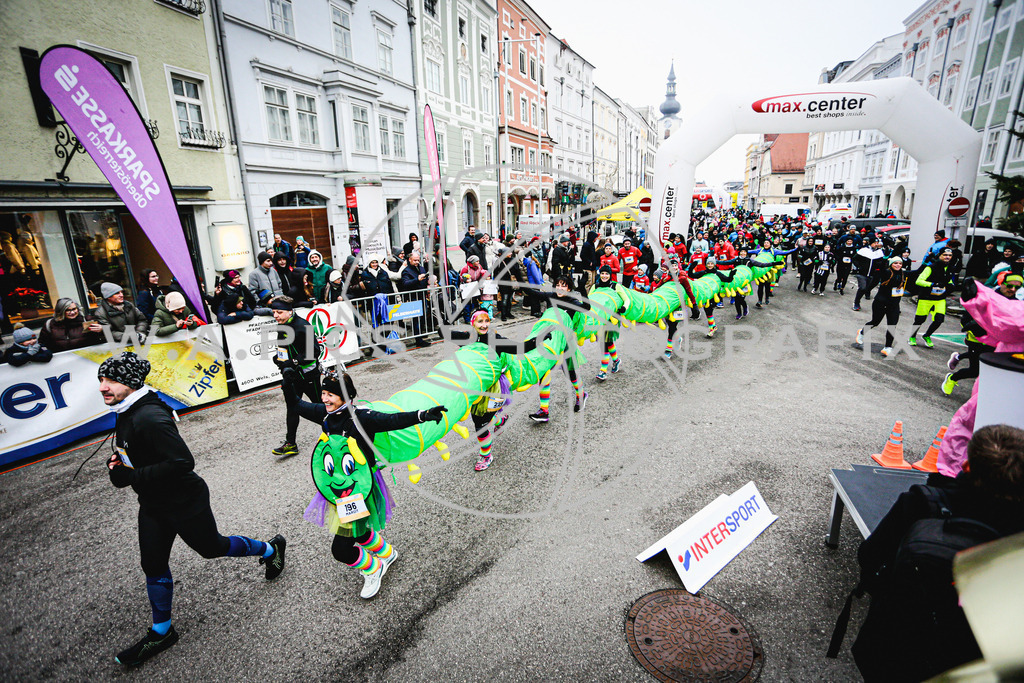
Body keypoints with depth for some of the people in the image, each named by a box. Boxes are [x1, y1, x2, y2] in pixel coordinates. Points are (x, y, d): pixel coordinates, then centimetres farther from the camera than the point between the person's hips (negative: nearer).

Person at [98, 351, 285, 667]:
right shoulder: (125, 413, 1)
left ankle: (271, 549, 36)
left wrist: (131, 477, -27)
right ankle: (161, 632, 36)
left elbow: (183, 461, -33)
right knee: (153, 565, 16)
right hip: (152, 504, 9)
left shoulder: (150, 418, -31)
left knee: (211, 547, 12)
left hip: (184, 501, -9)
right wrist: (117, 461, -1)